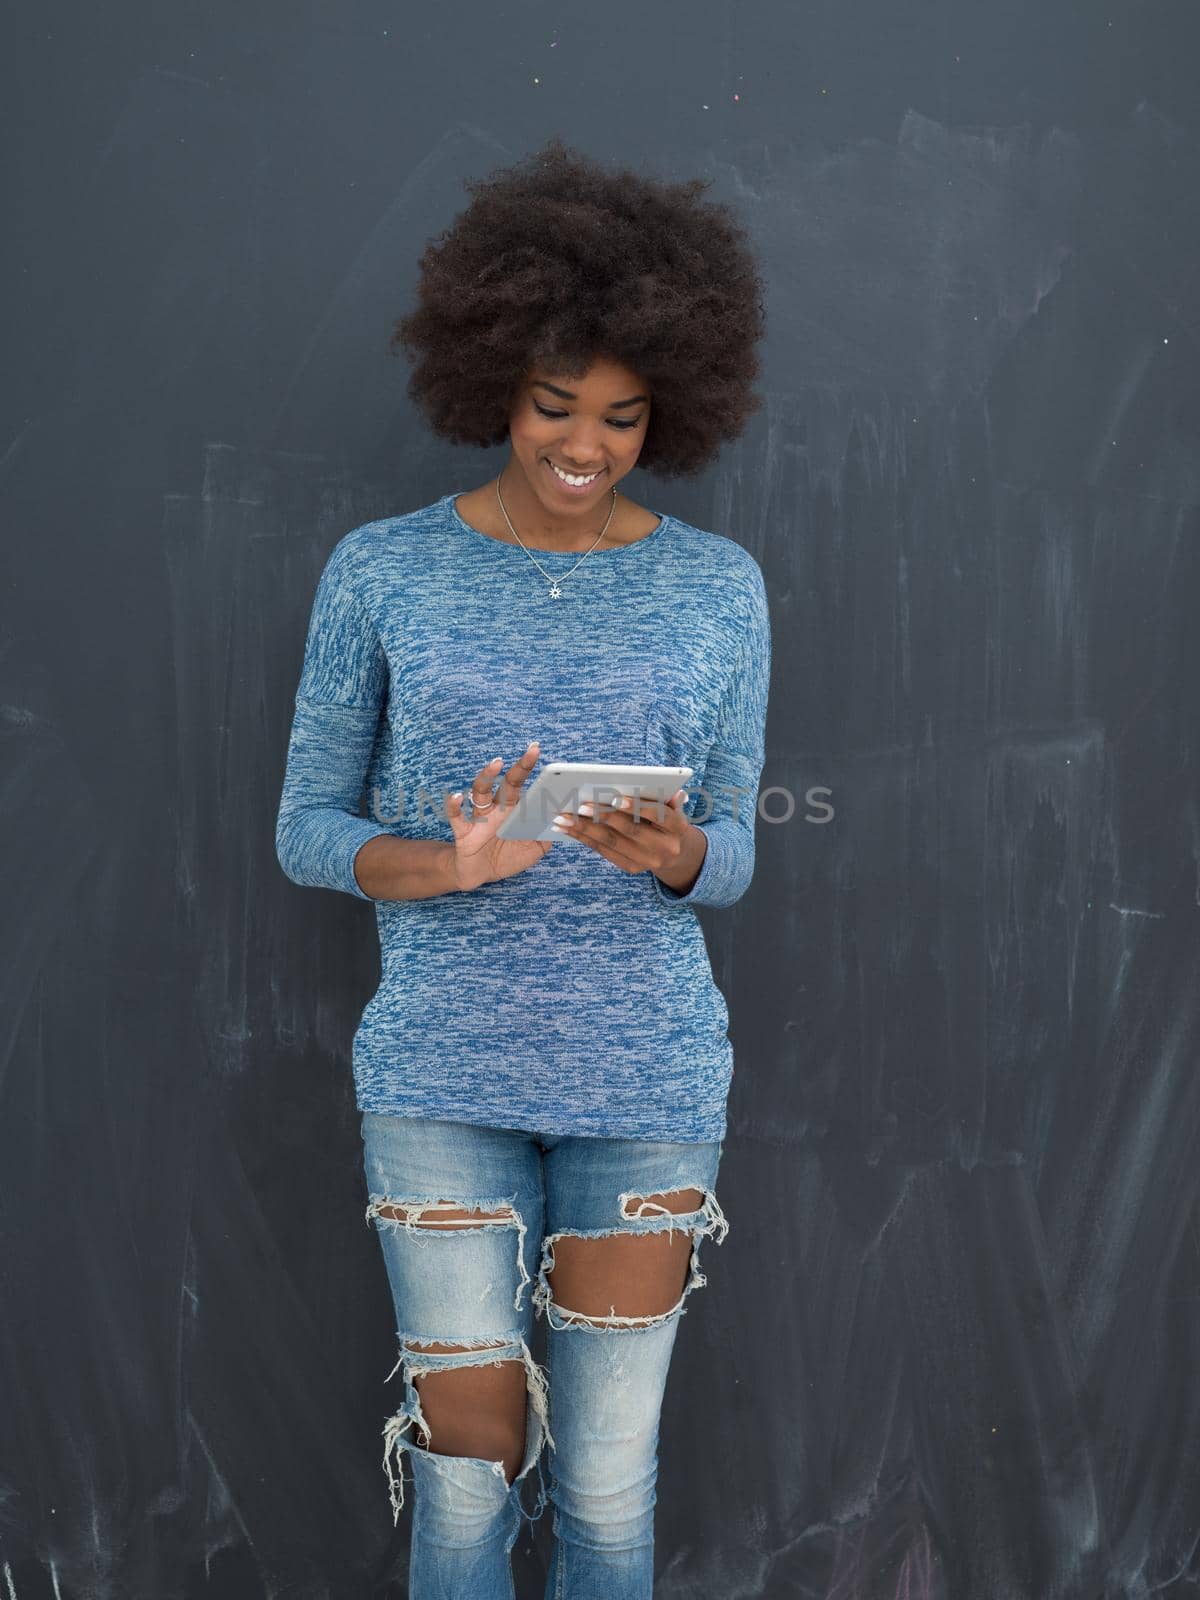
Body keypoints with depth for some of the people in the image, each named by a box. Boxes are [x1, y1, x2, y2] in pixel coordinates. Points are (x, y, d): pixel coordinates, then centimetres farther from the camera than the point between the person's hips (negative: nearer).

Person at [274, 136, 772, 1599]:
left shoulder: (718, 586, 3)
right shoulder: (381, 573, -1)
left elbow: (732, 858, 5)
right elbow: (307, 830, 2)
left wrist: (669, 851, -19)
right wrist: (445, 866, -18)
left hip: (648, 1079, 1)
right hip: (441, 1076, -1)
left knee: (609, 1477, 8)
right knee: (467, 1458, 6)